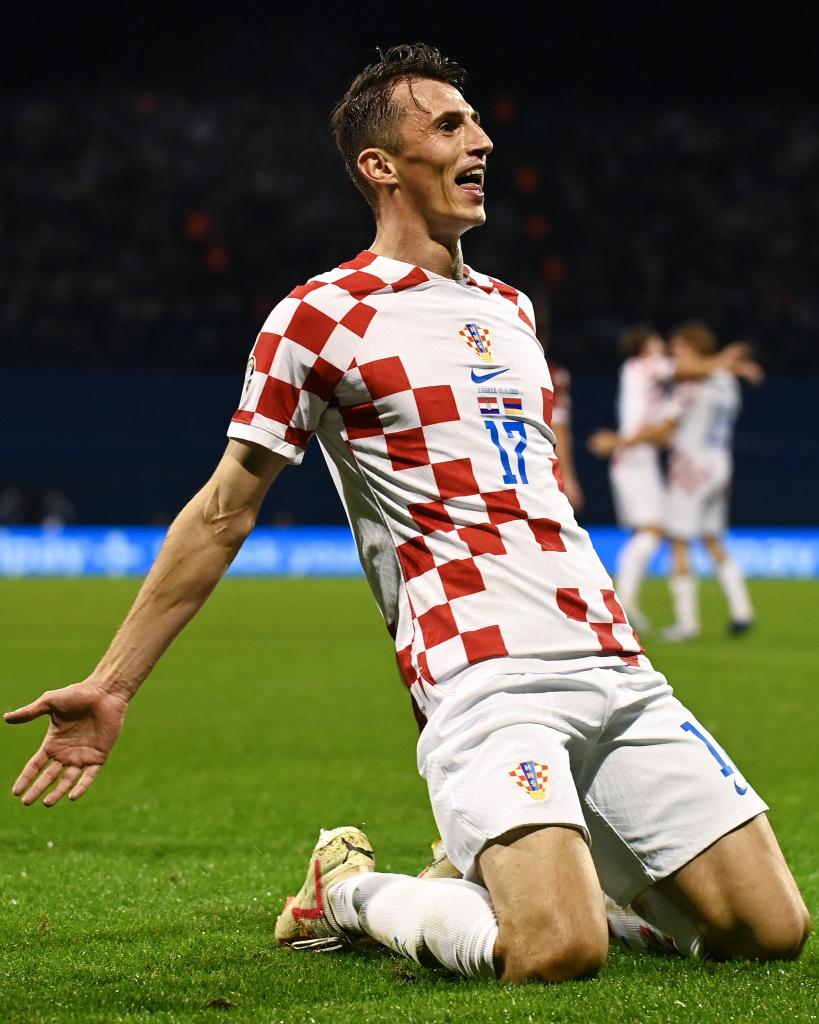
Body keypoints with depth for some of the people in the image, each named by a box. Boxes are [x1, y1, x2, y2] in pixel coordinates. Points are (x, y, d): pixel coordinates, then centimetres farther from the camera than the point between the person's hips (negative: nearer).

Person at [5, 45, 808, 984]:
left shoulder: (509, 307, 20)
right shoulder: (322, 317, -1)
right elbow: (222, 515, 3)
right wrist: (111, 685, 0)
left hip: (612, 664, 7)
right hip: (483, 676, -7)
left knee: (771, 930, -2)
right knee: (558, 953, -27)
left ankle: (563, 857, 21)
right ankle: (348, 892, 3)